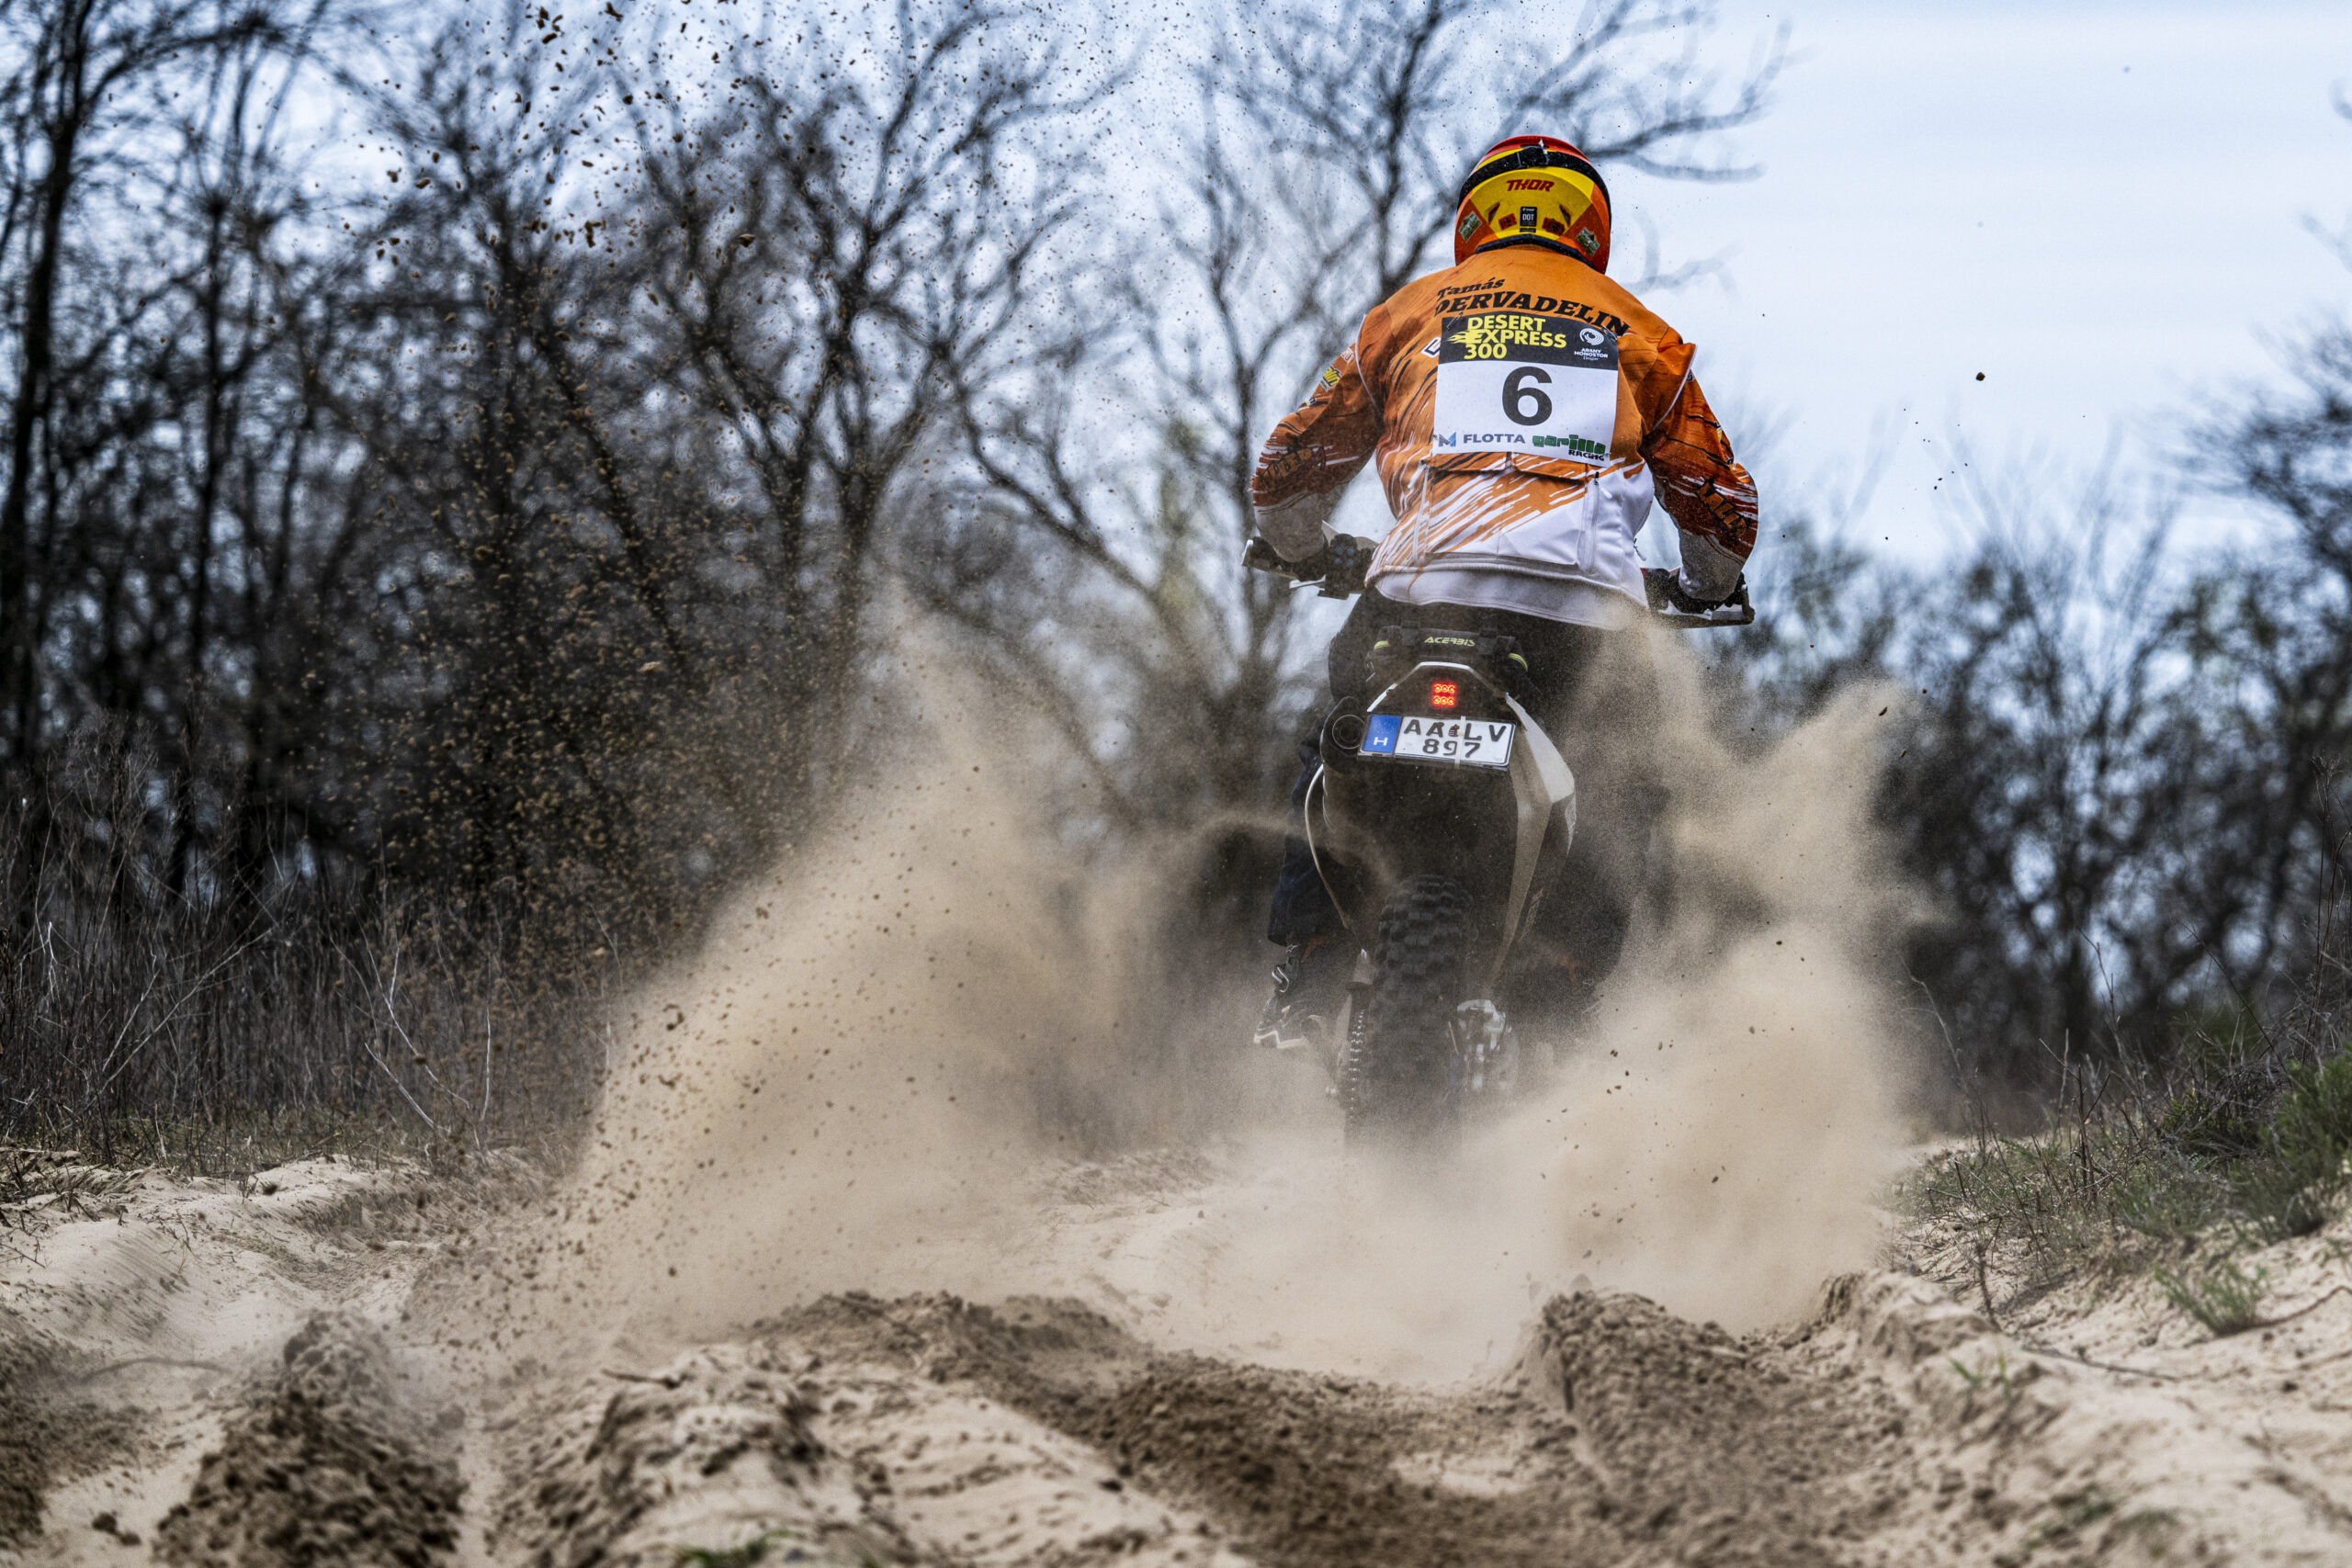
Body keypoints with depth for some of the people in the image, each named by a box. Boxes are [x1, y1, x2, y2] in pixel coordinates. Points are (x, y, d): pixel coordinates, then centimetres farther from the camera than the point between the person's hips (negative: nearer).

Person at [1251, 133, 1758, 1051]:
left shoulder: (1409, 315, 22)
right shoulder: (1638, 334, 22)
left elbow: (1288, 471, 25)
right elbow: (1721, 504, 21)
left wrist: (1307, 551, 46)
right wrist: (1704, 588, 42)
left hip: (1425, 583, 0)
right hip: (1587, 603, 0)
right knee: (1616, 803, 19)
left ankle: (1307, 978, 11)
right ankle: (1552, 1000, 5)